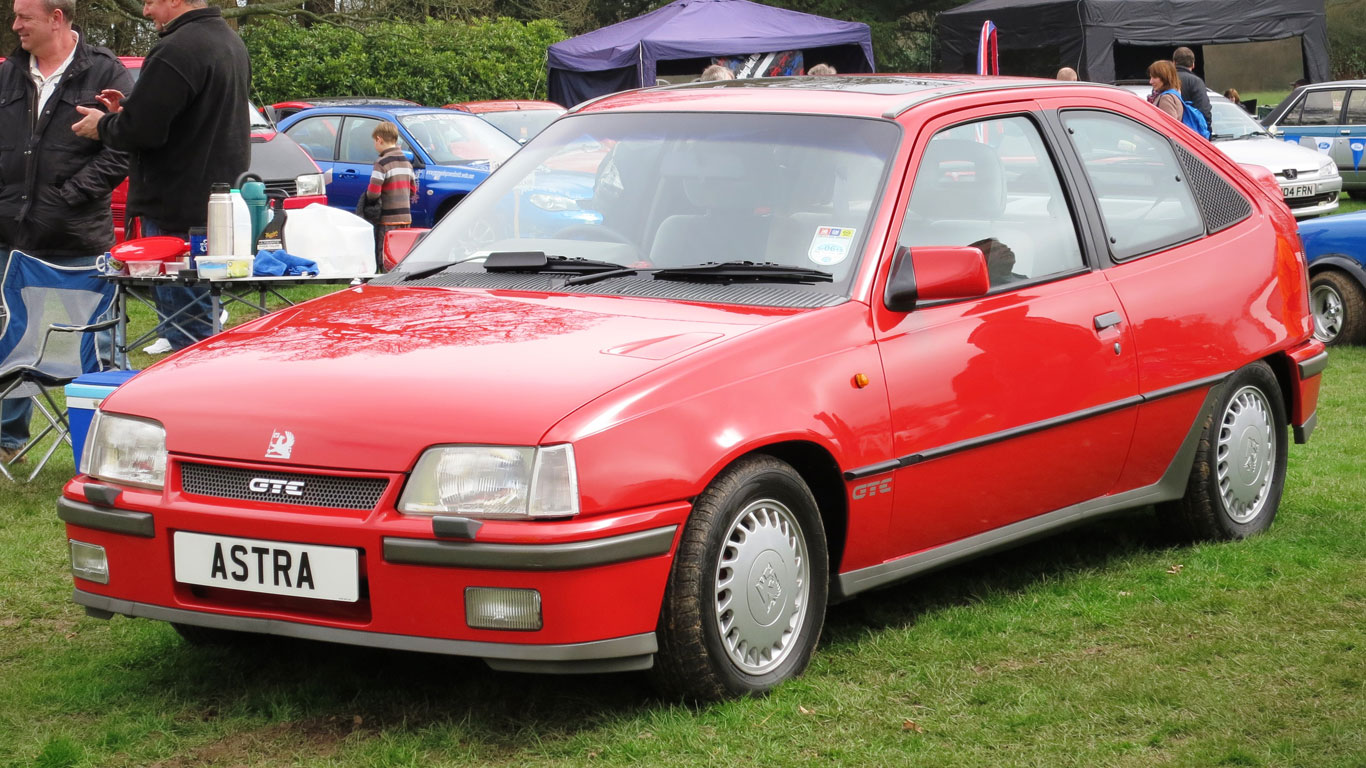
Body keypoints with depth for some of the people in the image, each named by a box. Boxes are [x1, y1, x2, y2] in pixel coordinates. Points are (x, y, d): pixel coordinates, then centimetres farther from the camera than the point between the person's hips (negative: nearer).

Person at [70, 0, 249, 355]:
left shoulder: (177, 50, -19)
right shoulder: (231, 42, 14)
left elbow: (140, 130, -22)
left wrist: (102, 125, -1)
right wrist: (130, 107, 13)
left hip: (179, 212, -10)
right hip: (222, 203, 10)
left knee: (186, 332, -6)